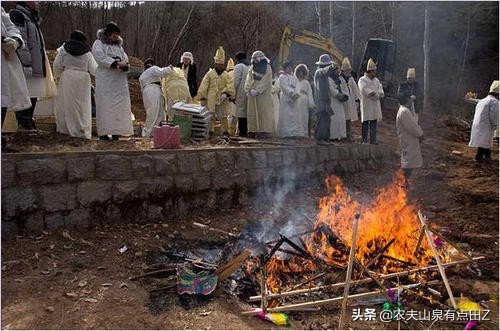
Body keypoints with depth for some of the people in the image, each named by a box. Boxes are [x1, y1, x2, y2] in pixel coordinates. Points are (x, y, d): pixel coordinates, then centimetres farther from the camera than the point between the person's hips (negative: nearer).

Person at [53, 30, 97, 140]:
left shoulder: (63, 49, 5)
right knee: (82, 105, 1)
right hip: (82, 80, -1)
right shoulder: (87, 53, 1)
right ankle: (82, 130, 0)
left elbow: (57, 64, 3)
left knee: (66, 102, 9)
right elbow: (94, 69, 0)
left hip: (67, 78, 1)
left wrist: (57, 76, 18)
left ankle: (64, 128, 12)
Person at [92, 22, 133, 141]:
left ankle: (116, 131, 4)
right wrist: (115, 63, -20)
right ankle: (103, 132, -5)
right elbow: (100, 57, -12)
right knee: (105, 104, -7)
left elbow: (125, 57, 15)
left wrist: (125, 64, -9)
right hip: (105, 80, -5)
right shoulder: (98, 44, 4)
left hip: (119, 79, 6)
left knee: (119, 103, 0)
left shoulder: (119, 45, 22)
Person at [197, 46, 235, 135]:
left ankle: (226, 132, 14)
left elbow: (230, 86, -5)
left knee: (223, 117, 4)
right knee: (211, 118, 4)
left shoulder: (226, 75, 8)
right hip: (211, 100, -1)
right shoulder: (209, 74, 5)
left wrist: (226, 93, -22)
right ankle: (210, 131, 14)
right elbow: (203, 87, 3)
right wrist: (202, 98, -2)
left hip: (222, 100, 1)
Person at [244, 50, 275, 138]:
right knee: (252, 112, 0)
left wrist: (257, 90, -14)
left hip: (263, 94, -4)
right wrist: (250, 90, -8)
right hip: (252, 94, 4)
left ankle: (264, 131, -5)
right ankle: (253, 131, 2)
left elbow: (266, 81, -7)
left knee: (263, 112, -6)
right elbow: (248, 80, 9)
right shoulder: (252, 68, 16)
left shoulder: (267, 68, 2)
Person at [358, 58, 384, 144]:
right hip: (366, 105, -6)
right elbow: (364, 90, -18)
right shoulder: (362, 80, -4)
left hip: (375, 104, 6)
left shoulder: (376, 80, 16)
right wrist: (375, 94, -14)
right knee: (365, 123, -1)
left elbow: (380, 91, 7)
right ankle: (364, 141, 8)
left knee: (374, 124, 7)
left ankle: (373, 142, 13)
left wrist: (377, 94, -15)